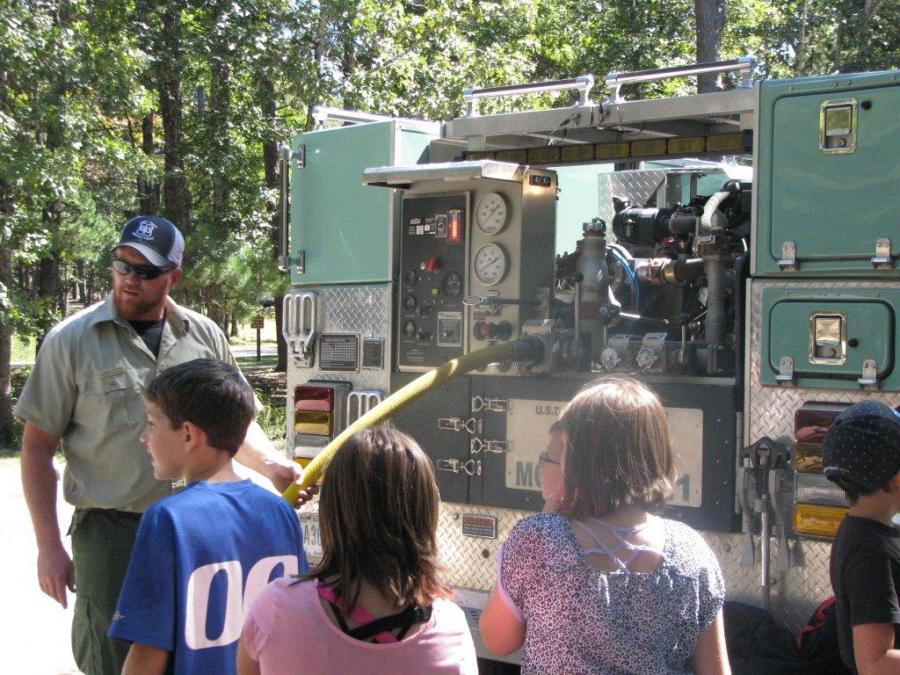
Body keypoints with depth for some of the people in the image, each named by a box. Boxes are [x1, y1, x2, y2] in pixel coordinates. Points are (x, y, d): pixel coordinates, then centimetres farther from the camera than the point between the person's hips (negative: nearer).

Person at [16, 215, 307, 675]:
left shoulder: (205, 336, 6)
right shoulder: (71, 341, -3)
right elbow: (38, 447, -1)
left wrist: (273, 465, -3)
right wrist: (49, 546, -4)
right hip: (112, 532, -3)